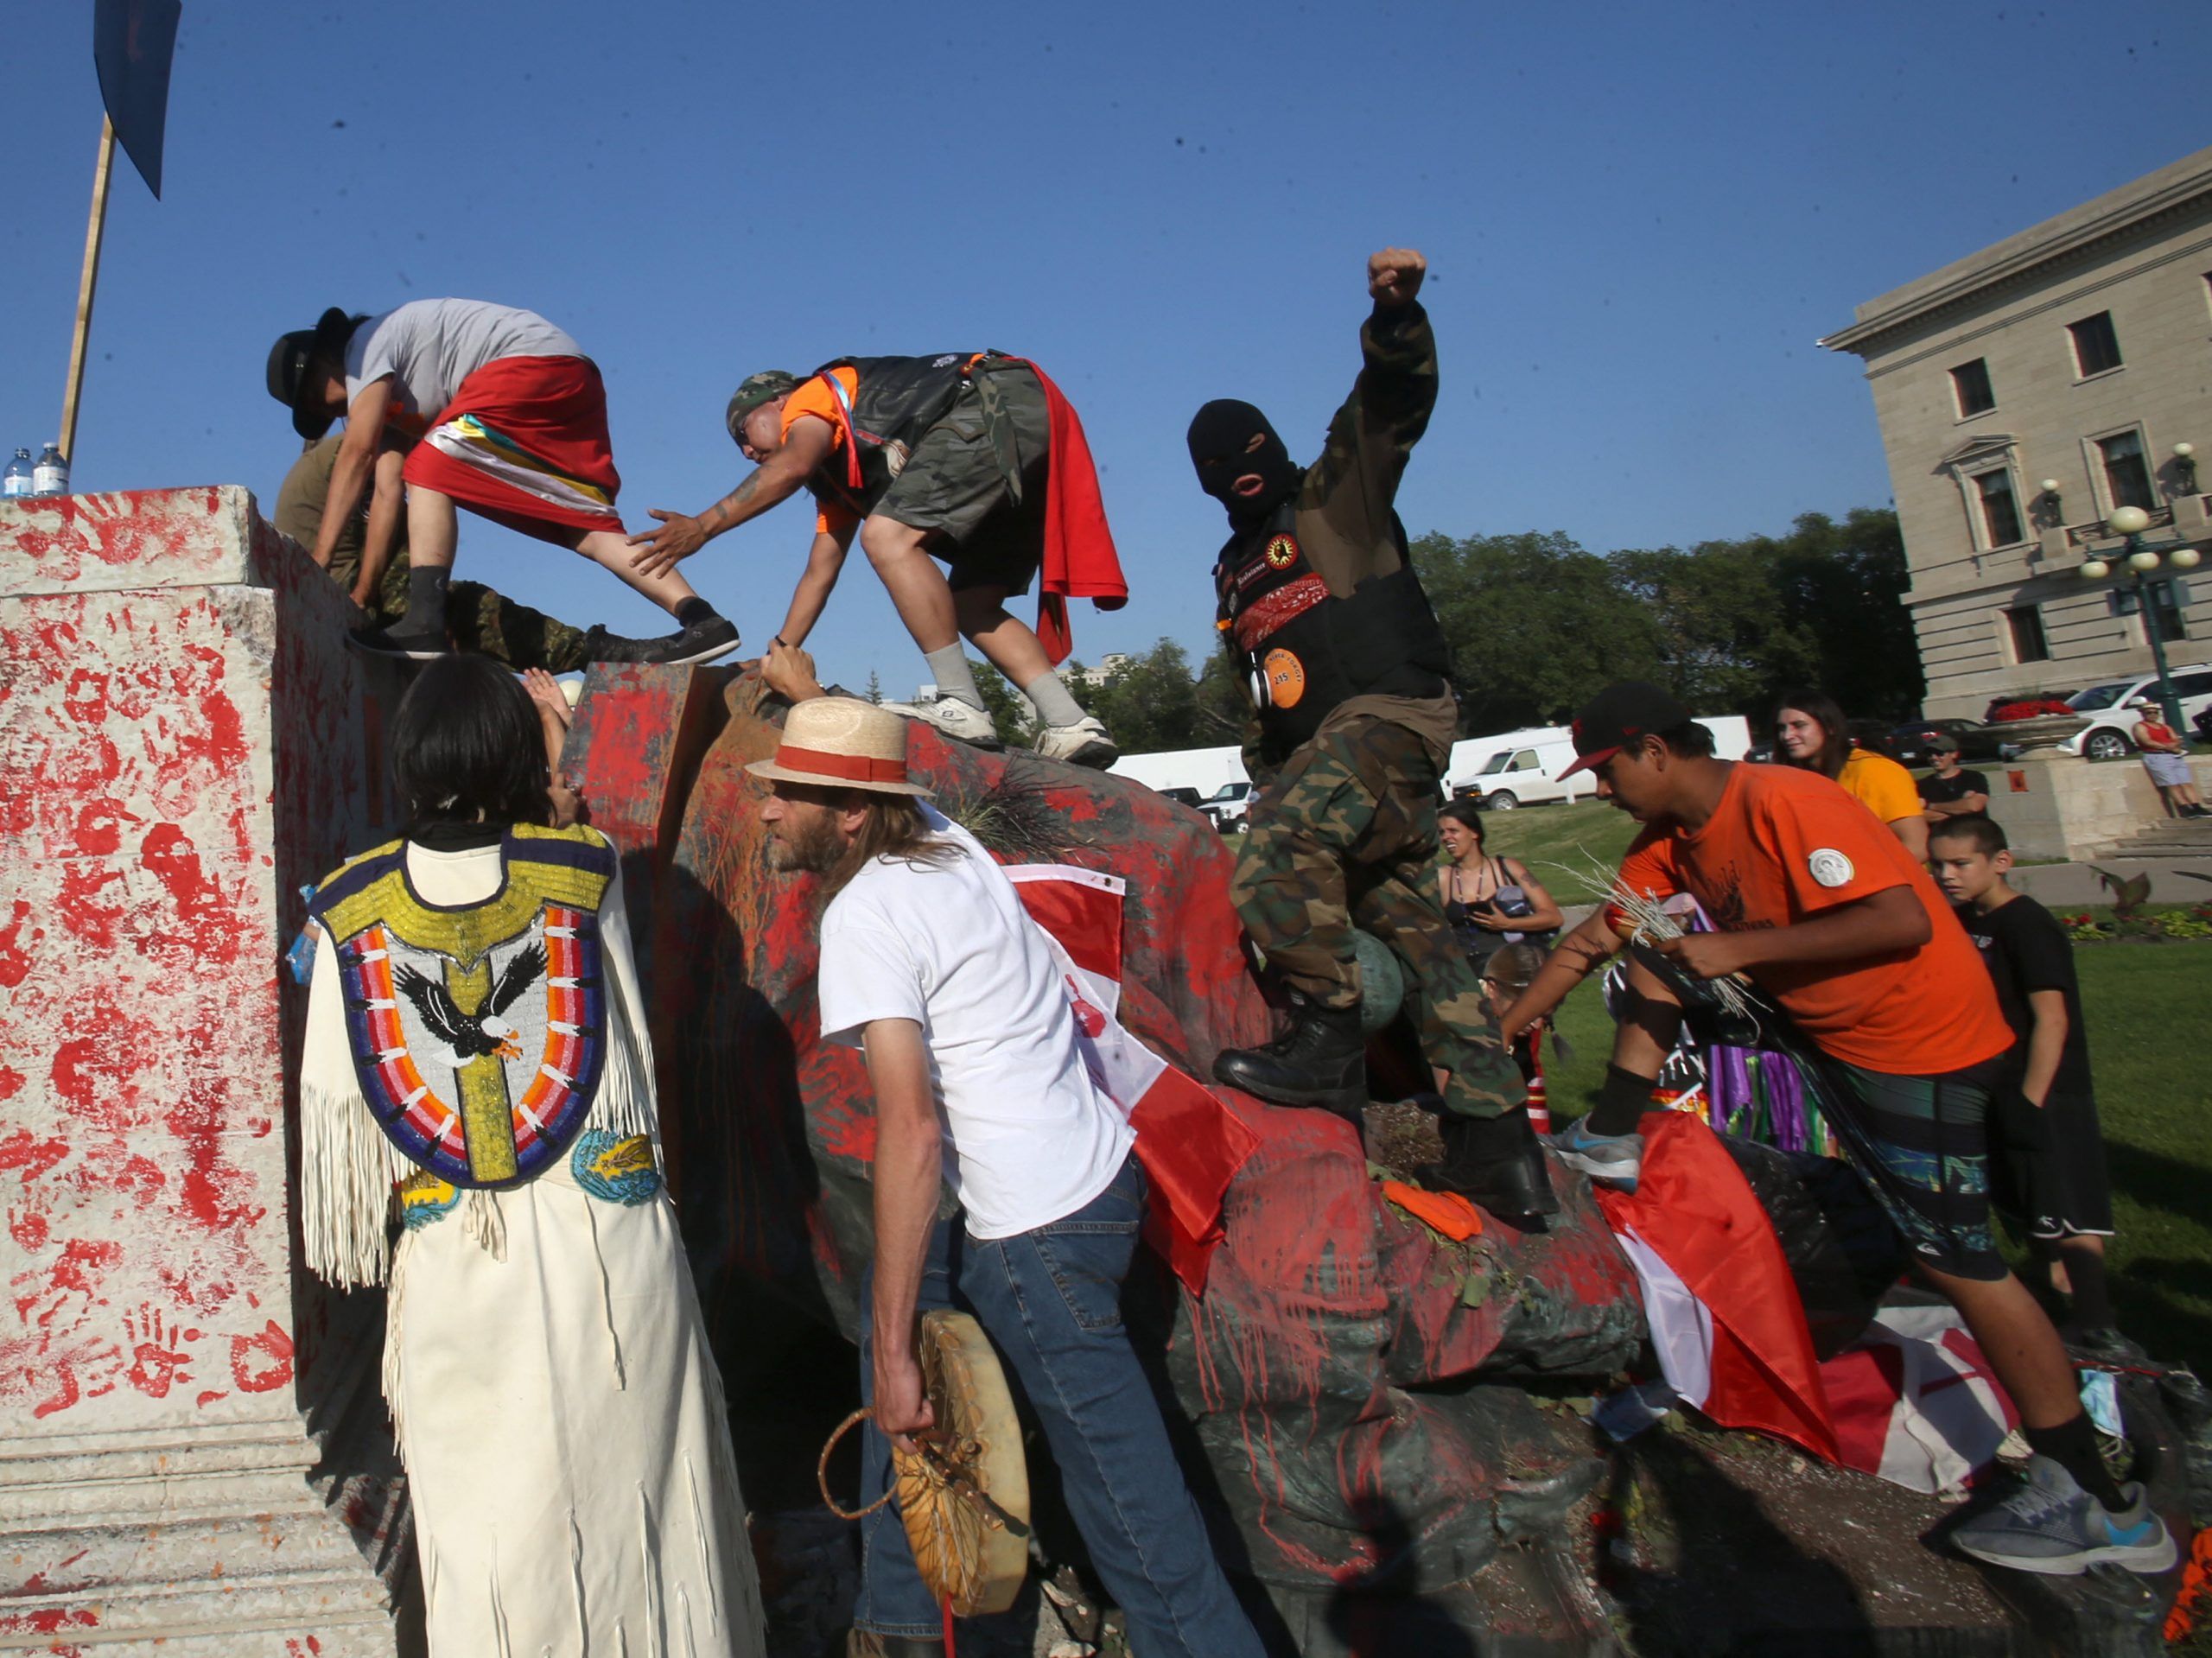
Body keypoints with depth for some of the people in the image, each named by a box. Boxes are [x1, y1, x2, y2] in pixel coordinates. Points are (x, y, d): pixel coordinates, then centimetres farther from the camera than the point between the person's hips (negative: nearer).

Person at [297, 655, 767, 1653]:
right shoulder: (582, 873, -6)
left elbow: (337, 1100, 1)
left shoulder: (351, 911, -3)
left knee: (485, 1515, 15)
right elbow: (631, 1050, 3)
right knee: (629, 1488, 14)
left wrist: (359, 1248, 16)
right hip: (604, 1237, -1)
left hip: (451, 1251, 1)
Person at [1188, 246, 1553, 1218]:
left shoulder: (1339, 495, 9)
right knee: (1412, 924, 4)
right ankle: (1496, 1143, 6)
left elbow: (1394, 400, -8)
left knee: (1278, 844, -31)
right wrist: (1264, 769, 22)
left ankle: (1328, 1040, -22)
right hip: (1317, 748, 8)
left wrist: (1394, 317, -26)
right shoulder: (1232, 573, 27)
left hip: (1392, 711, -8)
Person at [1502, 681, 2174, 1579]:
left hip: (1918, 1047, -9)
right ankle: (1610, 1144, 15)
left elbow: (1903, 920, -33)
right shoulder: (1670, 837, 1)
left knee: (1956, 1260, -5)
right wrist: (1493, 1037, 3)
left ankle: (2101, 1504, 8)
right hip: (1824, 1026, 9)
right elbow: (1591, 940, 5)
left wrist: (1738, 947, -30)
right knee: (1650, 972, 9)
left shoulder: (1781, 802, -26)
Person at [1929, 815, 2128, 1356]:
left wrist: (2032, 1102, -21)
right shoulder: (1965, 922, 7)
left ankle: (2095, 1329, 6)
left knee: (2067, 1217, -3)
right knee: (2033, 1214, 16)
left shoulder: (2028, 925, -18)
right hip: (2001, 1093, 9)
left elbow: (2052, 1018, -21)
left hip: (2046, 1096, -9)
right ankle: (2062, 1307, 28)